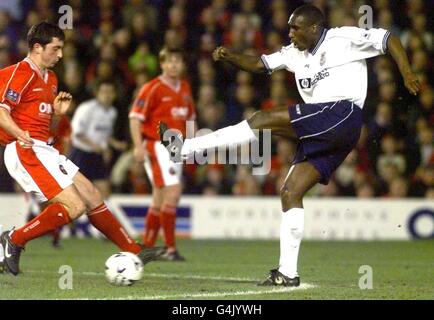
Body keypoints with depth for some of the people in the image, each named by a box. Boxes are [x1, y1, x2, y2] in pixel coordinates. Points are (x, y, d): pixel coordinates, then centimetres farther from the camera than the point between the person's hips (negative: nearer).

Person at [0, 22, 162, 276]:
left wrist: (57, 110, 6)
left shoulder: (50, 78, 20)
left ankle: (134, 251, 19)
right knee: (74, 206, -19)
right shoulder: (21, 73, -10)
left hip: (44, 150, 10)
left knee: (92, 197, 11)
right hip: (25, 151, -10)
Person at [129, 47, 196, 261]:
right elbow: (135, 117, -13)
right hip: (157, 145, -8)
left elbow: (190, 118, 24)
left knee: (160, 199, 11)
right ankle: (170, 248, -13)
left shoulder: (185, 89, 13)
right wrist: (138, 146, -21)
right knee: (173, 192, -17)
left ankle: (147, 247, 20)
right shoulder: (152, 88, -10)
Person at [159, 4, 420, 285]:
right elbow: (259, 64, 19)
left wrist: (407, 74, -8)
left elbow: (389, 40, 3)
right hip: (319, 134, 9)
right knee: (290, 193, 1)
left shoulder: (344, 39, 3)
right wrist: (230, 57, 1)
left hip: (342, 115, -9)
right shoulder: (294, 53, 23)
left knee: (264, 120, -17)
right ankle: (288, 273, 1)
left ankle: (184, 148, -18)